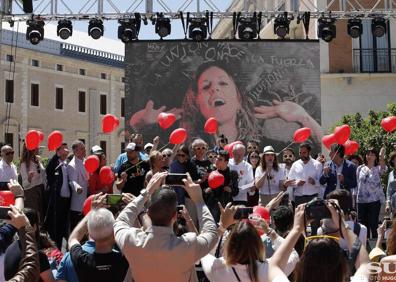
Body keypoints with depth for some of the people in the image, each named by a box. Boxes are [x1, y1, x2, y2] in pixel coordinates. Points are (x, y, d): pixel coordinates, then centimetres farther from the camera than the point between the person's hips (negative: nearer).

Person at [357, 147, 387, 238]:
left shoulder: (377, 168, -2)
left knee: (373, 225, -2)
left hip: (374, 200, -3)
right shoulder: (360, 168, 8)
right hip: (361, 201, 3)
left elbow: (383, 169, -26)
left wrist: (382, 157, -44)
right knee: (363, 225, 9)